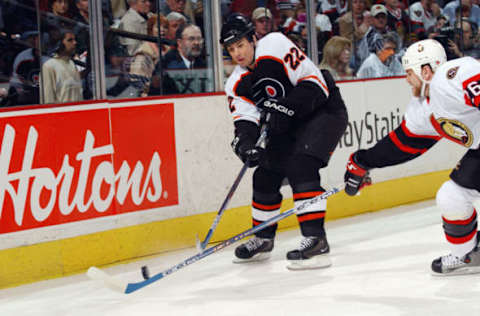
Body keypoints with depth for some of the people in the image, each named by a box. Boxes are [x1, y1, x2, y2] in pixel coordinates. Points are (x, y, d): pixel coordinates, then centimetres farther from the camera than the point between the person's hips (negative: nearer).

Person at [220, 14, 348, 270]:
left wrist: (285, 109, -31)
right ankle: (263, 239, 29)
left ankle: (316, 240, -29)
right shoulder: (236, 84, 0)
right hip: (288, 125, 8)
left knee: (300, 167, -26)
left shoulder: (276, 46, -21)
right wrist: (245, 142, -32)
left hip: (323, 112, -8)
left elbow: (316, 84, -23)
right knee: (266, 176, 8)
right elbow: (245, 118, -11)